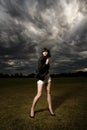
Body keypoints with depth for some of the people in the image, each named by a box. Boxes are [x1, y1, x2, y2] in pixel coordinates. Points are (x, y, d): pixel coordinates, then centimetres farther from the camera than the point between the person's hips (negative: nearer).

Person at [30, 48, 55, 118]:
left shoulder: (46, 59, 9)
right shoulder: (41, 59, -14)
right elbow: (39, 69, -26)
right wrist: (46, 63, -20)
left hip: (47, 77, 7)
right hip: (41, 78, -7)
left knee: (48, 93, 7)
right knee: (39, 95, -8)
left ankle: (50, 108, 20)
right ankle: (32, 108, 13)